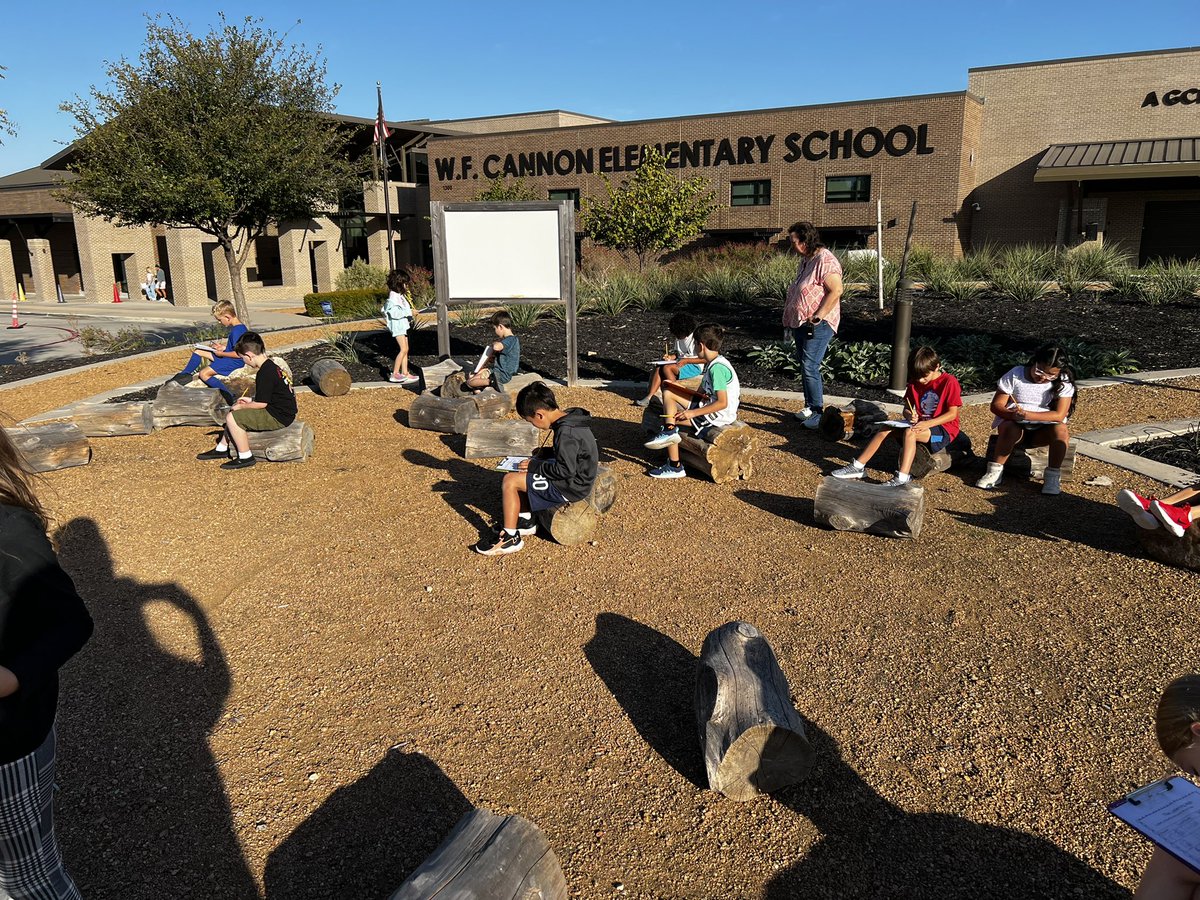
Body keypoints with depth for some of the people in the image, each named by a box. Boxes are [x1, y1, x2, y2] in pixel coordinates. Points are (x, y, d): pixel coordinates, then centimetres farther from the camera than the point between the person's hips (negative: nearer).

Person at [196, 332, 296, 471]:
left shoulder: (265, 373, -22)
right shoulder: (272, 366, 9)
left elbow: (261, 403, -20)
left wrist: (241, 407, -5)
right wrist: (250, 400, 14)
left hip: (278, 417, -11)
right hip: (282, 412, 11)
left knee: (232, 418, -14)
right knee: (235, 413, 22)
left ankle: (245, 458, -6)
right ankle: (222, 448, 31)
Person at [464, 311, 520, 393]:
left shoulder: (510, 340, -22)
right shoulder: (513, 339, 9)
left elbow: (496, 347, -42)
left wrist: (495, 342, -19)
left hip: (502, 375, -11)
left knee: (469, 382, -14)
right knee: (471, 375, 18)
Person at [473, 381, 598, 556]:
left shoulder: (566, 431, -27)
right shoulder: (570, 418, 3)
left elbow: (565, 470, -27)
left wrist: (535, 466, -15)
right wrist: (538, 459, 5)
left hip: (570, 487, -10)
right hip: (574, 477, 10)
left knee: (510, 481, -11)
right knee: (521, 475, 19)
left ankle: (509, 538, -4)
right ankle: (524, 521, 24)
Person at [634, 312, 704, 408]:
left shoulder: (696, 339, -18)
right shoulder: (679, 338, 7)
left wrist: (686, 361, -22)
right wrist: (671, 356, -2)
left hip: (694, 366, -8)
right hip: (680, 363, 8)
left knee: (667, 368, -28)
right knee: (658, 368, -18)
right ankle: (649, 397, -26)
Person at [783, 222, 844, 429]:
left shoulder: (825, 260, -16)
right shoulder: (806, 260, 15)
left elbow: (836, 291, -23)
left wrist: (817, 317, -23)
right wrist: (791, 319, 18)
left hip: (818, 325, -10)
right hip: (801, 324, 10)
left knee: (809, 368, -13)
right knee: (804, 366, 14)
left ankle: (817, 413, -6)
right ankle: (809, 407, 24)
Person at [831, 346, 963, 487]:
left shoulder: (950, 382, -12)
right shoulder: (914, 383, 8)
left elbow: (952, 414, -15)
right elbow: (906, 409, 10)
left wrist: (928, 423, -27)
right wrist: (909, 415, -15)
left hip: (944, 429, -7)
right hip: (920, 424, 7)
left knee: (910, 432, -35)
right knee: (885, 429, -13)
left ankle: (903, 477, -43)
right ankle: (858, 467, -13)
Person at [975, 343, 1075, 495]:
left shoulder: (1063, 383, -6)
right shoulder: (1015, 375, -7)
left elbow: (1060, 415, -17)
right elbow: (996, 405, -8)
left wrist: (1028, 415, -32)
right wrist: (1011, 415, -31)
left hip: (1043, 429, 1)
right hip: (1014, 423, -1)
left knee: (1060, 430, -31)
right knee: (1010, 429, -36)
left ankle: (1052, 476, -21)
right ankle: (995, 471, -25)